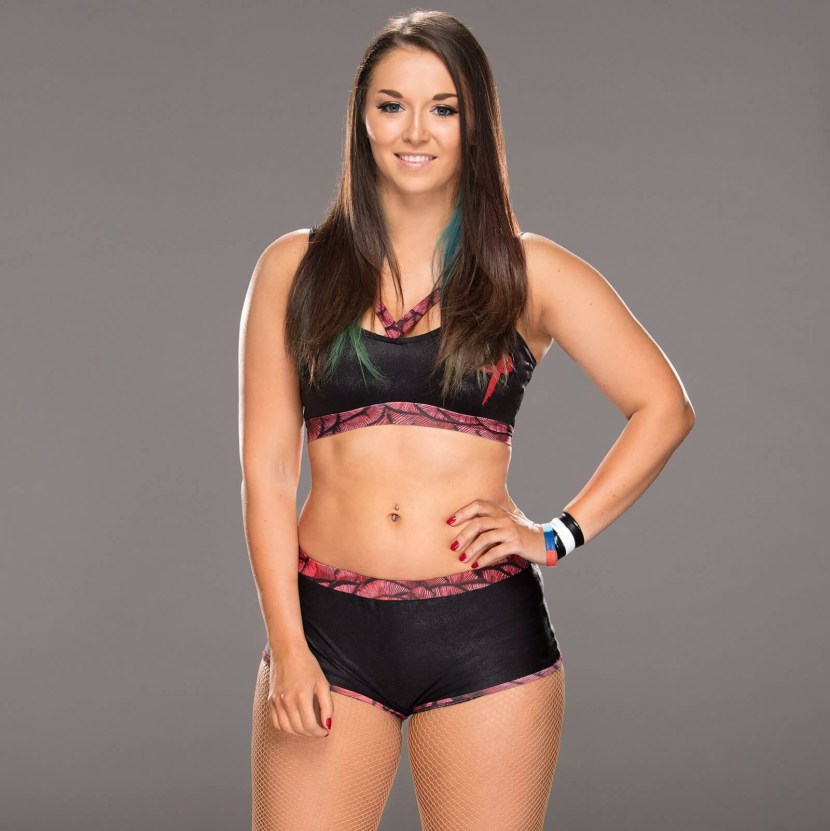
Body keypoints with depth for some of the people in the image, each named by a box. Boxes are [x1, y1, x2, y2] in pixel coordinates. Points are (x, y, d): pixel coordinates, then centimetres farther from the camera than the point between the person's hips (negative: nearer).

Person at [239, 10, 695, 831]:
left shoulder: (529, 273, 5)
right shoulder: (294, 270, 7)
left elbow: (664, 408, 7)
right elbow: (266, 470, 4)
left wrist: (559, 535, -1)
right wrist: (287, 648, -4)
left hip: (486, 635, 0)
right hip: (330, 629, 0)